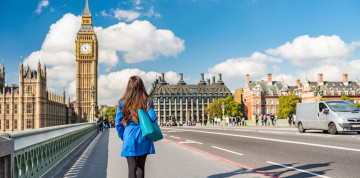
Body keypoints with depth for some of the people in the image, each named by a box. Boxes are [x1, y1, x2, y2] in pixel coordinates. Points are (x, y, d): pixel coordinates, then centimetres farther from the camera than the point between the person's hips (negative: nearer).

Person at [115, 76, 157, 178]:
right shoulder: (147, 101, -3)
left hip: (129, 138, -1)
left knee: (132, 168, 0)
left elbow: (118, 122, 1)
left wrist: (122, 137, 11)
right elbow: (153, 118, -11)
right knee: (140, 167, 15)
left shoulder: (123, 102, -1)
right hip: (144, 139, 1)